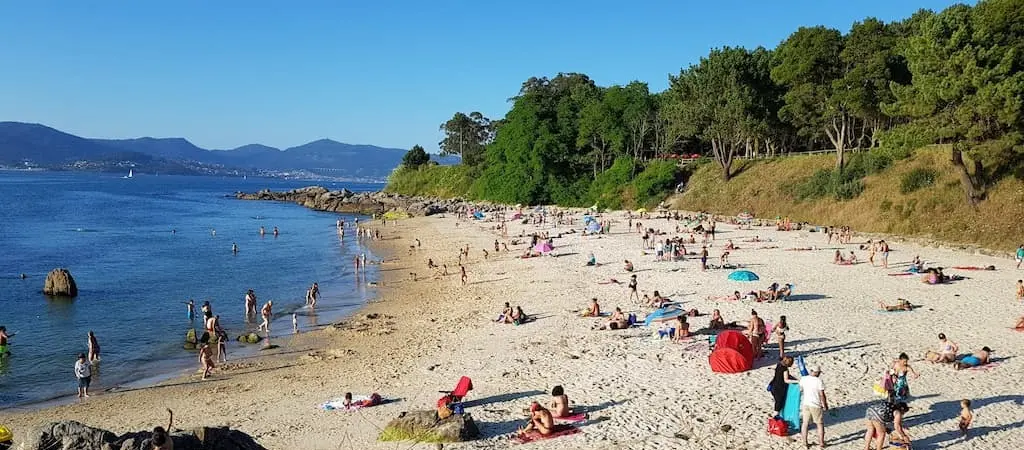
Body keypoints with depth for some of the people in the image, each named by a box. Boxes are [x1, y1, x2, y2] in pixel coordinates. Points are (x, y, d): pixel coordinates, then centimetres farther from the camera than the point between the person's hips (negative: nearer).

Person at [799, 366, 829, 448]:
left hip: (805, 404, 4)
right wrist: (825, 405, -3)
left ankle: (805, 442, 19)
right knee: (820, 424, 13)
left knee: (805, 423, 14)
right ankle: (821, 443, 19)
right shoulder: (819, 381, -18)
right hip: (816, 405, -4)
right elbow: (822, 395, -16)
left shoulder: (803, 379, -4)